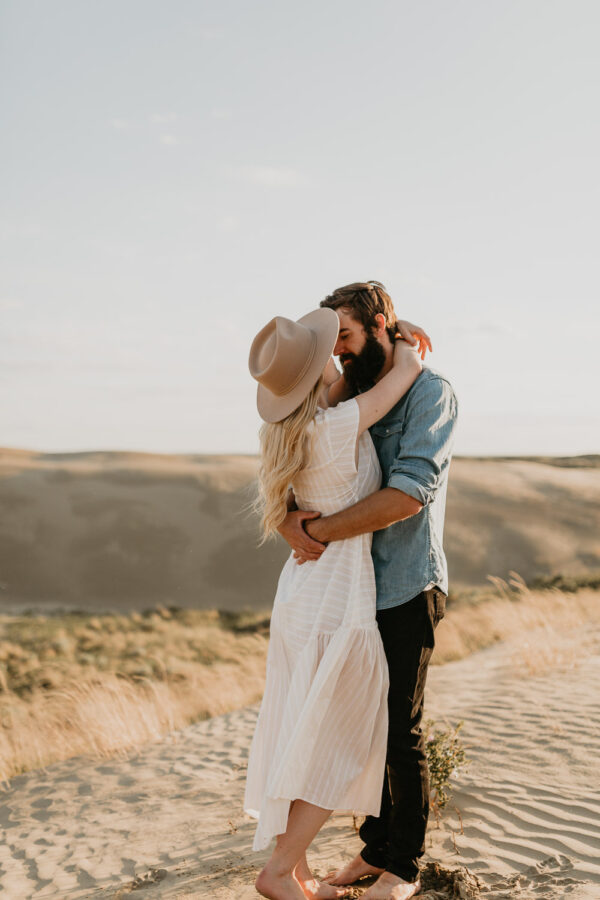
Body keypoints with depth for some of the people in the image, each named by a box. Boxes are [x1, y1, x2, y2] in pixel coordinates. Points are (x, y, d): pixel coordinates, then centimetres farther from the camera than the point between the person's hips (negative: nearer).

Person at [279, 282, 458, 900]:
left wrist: (320, 531, -23)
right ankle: (376, 847, 29)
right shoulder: (347, 399, 10)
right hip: (355, 589, 6)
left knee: (401, 732, 2)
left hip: (406, 592, -6)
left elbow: (409, 493, -24)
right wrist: (294, 525, -16)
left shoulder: (430, 392, -11)